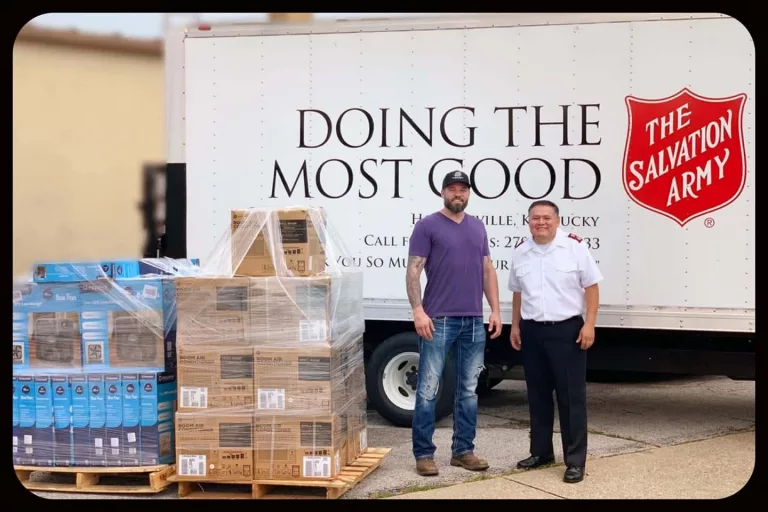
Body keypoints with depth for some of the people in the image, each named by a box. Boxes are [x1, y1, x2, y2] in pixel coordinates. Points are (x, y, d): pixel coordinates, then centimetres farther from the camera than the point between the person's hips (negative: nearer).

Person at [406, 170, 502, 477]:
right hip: (438, 320, -5)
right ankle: (424, 454, 5)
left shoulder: (478, 227, 15)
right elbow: (413, 272, -7)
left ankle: (463, 450, 18)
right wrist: (418, 311, -17)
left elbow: (488, 271, 16)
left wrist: (495, 310, 8)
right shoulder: (427, 226, -2)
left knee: (468, 390, 10)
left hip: (474, 321, 5)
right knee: (429, 390, -2)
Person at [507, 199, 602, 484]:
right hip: (532, 331, 5)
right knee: (538, 395, 12)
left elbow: (591, 287, -6)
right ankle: (541, 451, 25)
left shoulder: (575, 246, -7)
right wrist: (515, 326, 13)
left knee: (572, 396, -2)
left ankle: (575, 460, 2)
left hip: (567, 330, -5)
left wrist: (589, 324, -12)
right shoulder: (520, 253, 7)